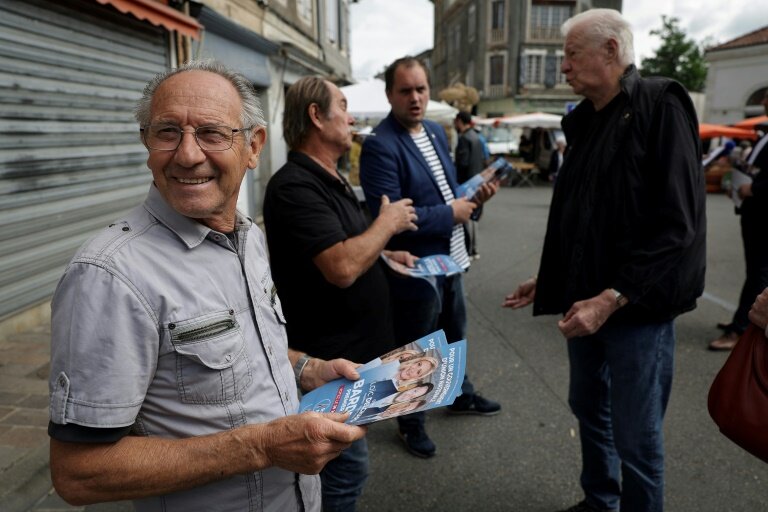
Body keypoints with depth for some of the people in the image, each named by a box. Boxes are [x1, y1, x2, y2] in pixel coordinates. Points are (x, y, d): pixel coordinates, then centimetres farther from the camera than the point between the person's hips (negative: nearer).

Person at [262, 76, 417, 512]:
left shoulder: (333, 179, 11)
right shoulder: (295, 186, -22)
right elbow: (341, 268, -31)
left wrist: (386, 256, 8)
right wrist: (388, 222, -17)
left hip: (358, 346, 10)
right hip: (331, 359, -10)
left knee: (345, 463, 23)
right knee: (348, 467, 3)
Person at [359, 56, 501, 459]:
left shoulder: (436, 131, 6)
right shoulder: (380, 146, -21)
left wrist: (473, 196, -3)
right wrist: (450, 214, -20)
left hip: (449, 259, 9)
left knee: (454, 334, 27)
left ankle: (461, 395, 52)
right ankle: (410, 422, 35)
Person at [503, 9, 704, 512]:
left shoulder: (660, 107, -12)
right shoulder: (586, 122, 12)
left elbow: (676, 225, -19)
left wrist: (614, 297, -23)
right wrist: (549, 278, 13)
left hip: (637, 307, -8)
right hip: (587, 299, 8)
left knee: (635, 436, 3)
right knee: (588, 407, 21)